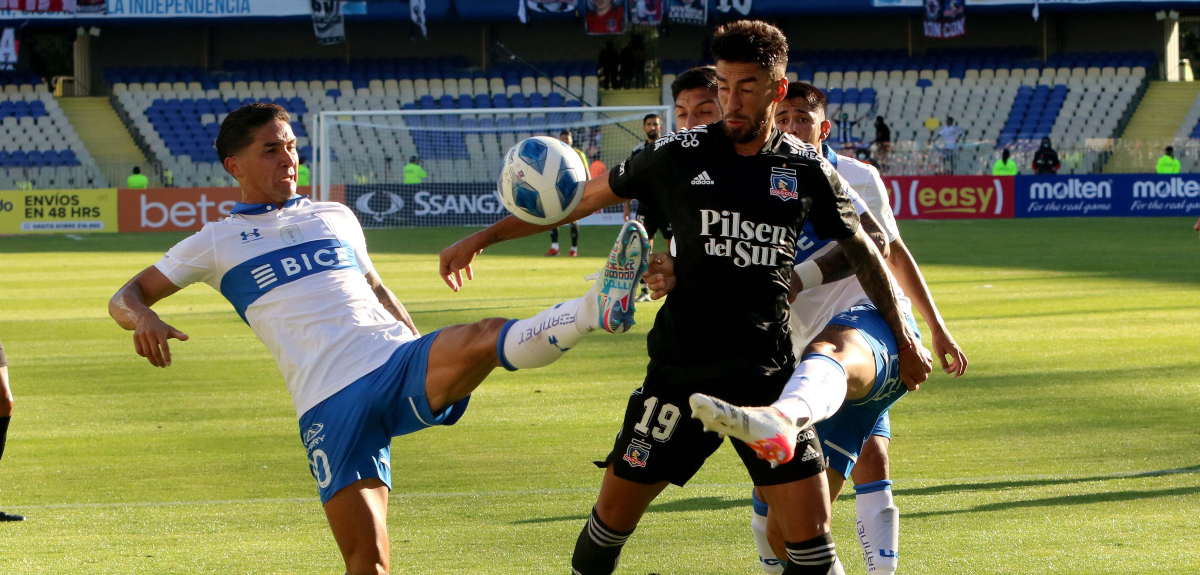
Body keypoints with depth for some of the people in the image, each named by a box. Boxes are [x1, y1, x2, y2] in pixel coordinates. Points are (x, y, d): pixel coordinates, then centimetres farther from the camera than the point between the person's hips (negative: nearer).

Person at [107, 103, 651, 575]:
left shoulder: (336, 217, 22)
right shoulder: (216, 242, 14)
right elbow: (125, 297, 14)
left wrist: (432, 362, 29)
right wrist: (143, 318, -11)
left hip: (398, 362, 2)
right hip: (330, 403, -2)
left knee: (487, 337, -31)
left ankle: (597, 306, -51)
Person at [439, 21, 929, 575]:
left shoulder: (807, 170, 2)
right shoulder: (680, 155, -1)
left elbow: (861, 250, 17)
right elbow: (585, 196, 10)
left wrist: (904, 340, 20)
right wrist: (481, 239, 11)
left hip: (768, 376, 0)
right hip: (679, 371, 0)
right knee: (612, 518, 3)